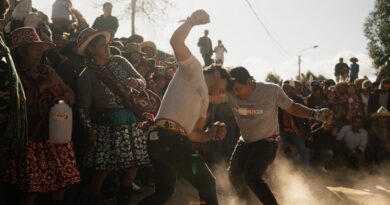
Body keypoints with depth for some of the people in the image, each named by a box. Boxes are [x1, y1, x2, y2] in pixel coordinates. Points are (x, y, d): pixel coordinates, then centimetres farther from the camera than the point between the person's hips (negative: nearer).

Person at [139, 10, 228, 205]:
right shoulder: (194, 69, 7)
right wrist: (192, 20, 2)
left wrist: (211, 134, 9)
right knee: (206, 182, 0)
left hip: (171, 140, 10)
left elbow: (192, 133, 27)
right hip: (167, 138, -10)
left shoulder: (203, 100, 30)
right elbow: (176, 41, -9)